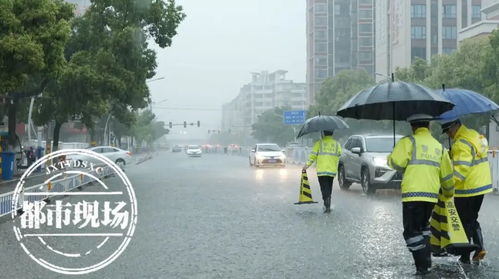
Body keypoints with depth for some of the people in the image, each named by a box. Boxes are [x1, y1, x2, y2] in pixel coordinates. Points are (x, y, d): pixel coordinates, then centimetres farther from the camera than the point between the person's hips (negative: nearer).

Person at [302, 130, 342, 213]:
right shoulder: (337, 144, 7)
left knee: (324, 188, -2)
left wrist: (307, 165, 3)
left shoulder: (319, 143, -2)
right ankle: (327, 205, 20)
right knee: (329, 188, 15)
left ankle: (327, 206, -18)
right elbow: (338, 155, 5)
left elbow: (313, 155, -3)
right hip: (332, 170, 3)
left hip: (321, 170, -3)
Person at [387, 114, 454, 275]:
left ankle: (423, 266, -8)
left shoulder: (408, 142, -3)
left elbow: (395, 163, -9)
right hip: (431, 194, 6)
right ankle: (426, 261, 22)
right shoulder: (439, 146, 15)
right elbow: (446, 174, 18)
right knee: (423, 227, 24)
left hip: (412, 194, -6)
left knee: (412, 231, -1)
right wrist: (449, 192, 35)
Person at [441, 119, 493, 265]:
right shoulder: (475, 135, 11)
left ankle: (465, 257, 8)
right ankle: (479, 248, 6)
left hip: (467, 189, -9)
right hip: (481, 186, 9)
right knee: (472, 219, 21)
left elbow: (461, 168, -29)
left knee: (464, 222, 2)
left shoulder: (462, 143, -20)